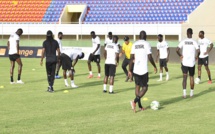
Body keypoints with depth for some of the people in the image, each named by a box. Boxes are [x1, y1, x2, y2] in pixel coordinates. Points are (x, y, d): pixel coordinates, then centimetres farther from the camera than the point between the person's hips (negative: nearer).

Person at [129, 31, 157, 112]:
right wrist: (155, 66, 6)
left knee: (137, 86, 17)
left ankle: (140, 106, 19)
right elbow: (150, 57, -9)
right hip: (144, 70, -5)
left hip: (136, 70, 5)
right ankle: (135, 101, -17)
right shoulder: (146, 44, -5)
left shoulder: (134, 44, 7)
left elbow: (131, 58, 4)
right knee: (145, 87, 3)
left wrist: (129, 70, 9)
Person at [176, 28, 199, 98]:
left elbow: (177, 50, -12)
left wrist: (180, 55, 4)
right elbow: (198, 50, -15)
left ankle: (184, 92, -17)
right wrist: (196, 56, 4)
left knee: (184, 77, -1)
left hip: (184, 62, 0)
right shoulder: (194, 42, -3)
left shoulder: (183, 41, -1)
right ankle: (191, 93, 20)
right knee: (191, 77, 14)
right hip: (192, 63, 0)